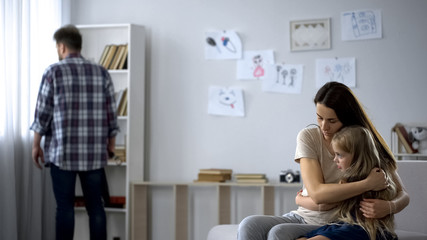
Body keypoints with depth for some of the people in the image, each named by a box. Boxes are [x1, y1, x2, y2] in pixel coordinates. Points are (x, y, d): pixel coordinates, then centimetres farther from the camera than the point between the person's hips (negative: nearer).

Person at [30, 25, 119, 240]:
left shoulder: (53, 72, -3)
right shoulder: (101, 72, 6)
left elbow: (43, 112, -2)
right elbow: (111, 113, 7)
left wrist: (36, 144, 7)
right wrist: (110, 143, 17)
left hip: (62, 151, -3)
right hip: (94, 152, 3)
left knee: (65, 206, 3)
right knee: (95, 205, 7)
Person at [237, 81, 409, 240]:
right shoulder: (308, 137, -4)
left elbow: (402, 195, 0)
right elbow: (317, 193, -17)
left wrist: (388, 207, -25)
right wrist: (368, 184, -24)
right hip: (302, 216, 3)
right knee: (249, 225, -25)